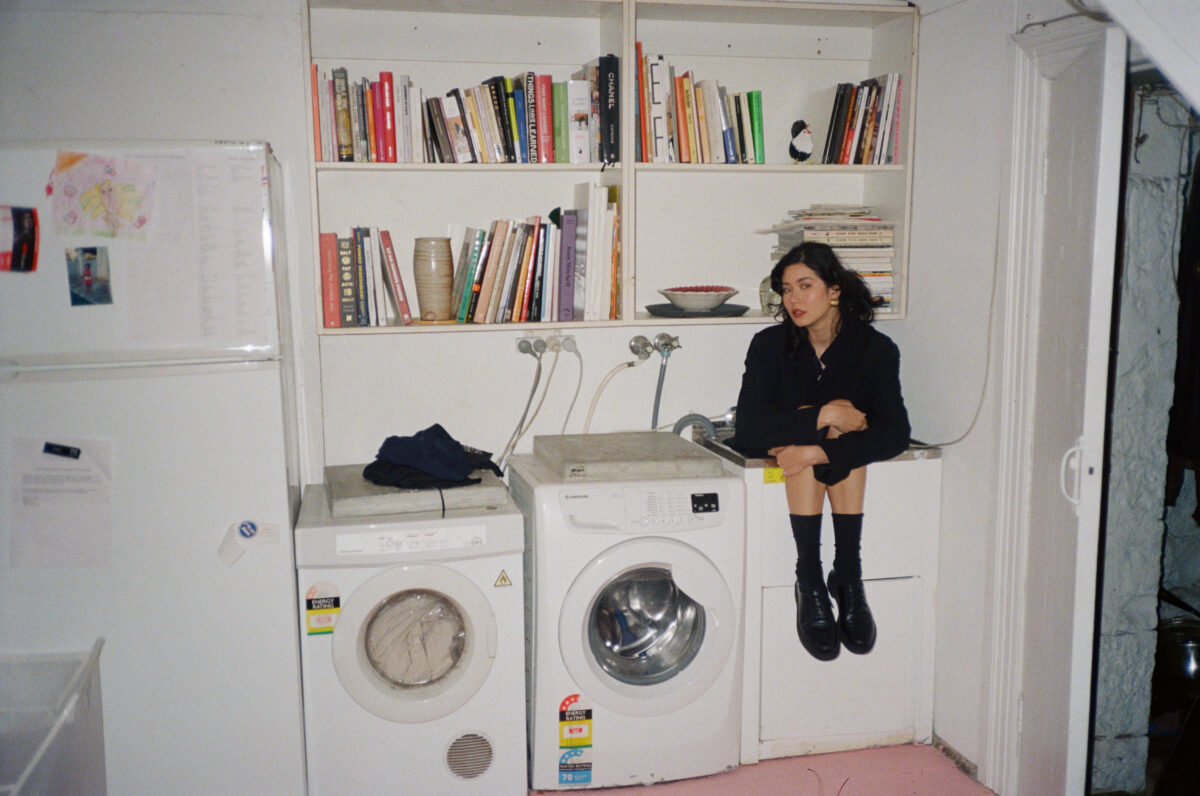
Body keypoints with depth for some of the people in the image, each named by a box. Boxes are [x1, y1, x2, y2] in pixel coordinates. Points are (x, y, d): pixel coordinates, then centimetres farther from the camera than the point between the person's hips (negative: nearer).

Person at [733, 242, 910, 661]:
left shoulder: (875, 348, -14)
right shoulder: (771, 344, -14)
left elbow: (895, 434, -26)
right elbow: (747, 431, -25)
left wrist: (820, 451, -38)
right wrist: (825, 417, -29)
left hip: (849, 459, 1)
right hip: (788, 453, 0)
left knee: (847, 446, -31)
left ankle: (847, 575, -27)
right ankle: (810, 581, -31)